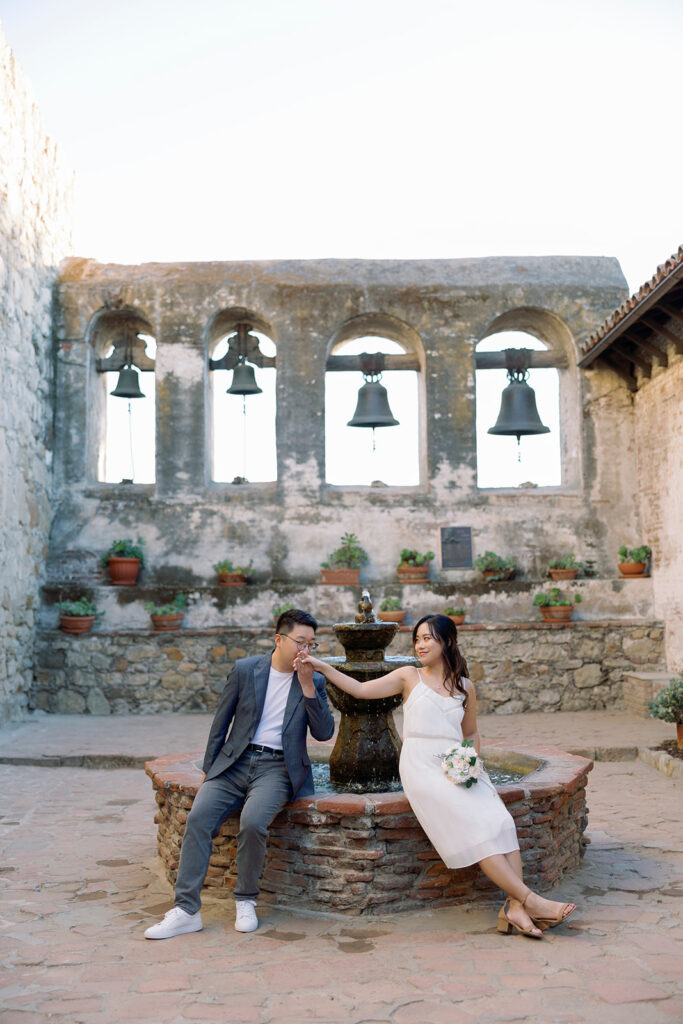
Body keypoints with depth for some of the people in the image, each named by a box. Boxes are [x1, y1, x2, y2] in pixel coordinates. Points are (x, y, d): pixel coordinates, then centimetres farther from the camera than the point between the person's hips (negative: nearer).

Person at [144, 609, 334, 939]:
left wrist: (306, 684, -11)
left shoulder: (314, 681, 6)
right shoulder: (245, 669, 4)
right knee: (198, 817, -21)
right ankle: (186, 910, -14)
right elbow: (221, 722, 10)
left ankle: (245, 901, -7)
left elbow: (324, 732, -3)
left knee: (252, 821, -29)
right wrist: (209, 770, 9)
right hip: (235, 761, 2)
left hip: (278, 767, -2)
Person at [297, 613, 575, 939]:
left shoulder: (465, 688, 16)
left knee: (500, 821, -23)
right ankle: (531, 900, -24)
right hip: (422, 766, -3)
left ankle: (515, 906, -29)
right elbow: (360, 689, 4)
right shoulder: (409, 677, 10)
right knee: (473, 826, -24)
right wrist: (321, 666, -4)